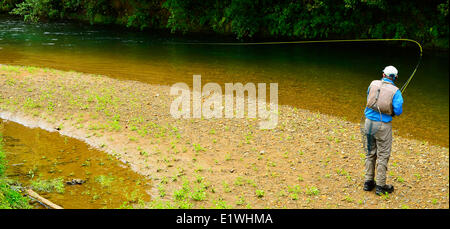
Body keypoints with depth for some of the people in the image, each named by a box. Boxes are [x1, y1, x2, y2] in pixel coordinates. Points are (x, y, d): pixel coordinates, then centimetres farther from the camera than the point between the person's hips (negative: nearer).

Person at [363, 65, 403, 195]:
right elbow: (398, 111, -13)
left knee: (370, 153, 16)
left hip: (369, 122, 4)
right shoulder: (395, 91, -10)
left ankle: (368, 182, 23)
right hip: (383, 126, -4)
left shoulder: (373, 84, 1)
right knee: (383, 155, 6)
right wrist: (392, 111, 8)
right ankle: (380, 186, 11)